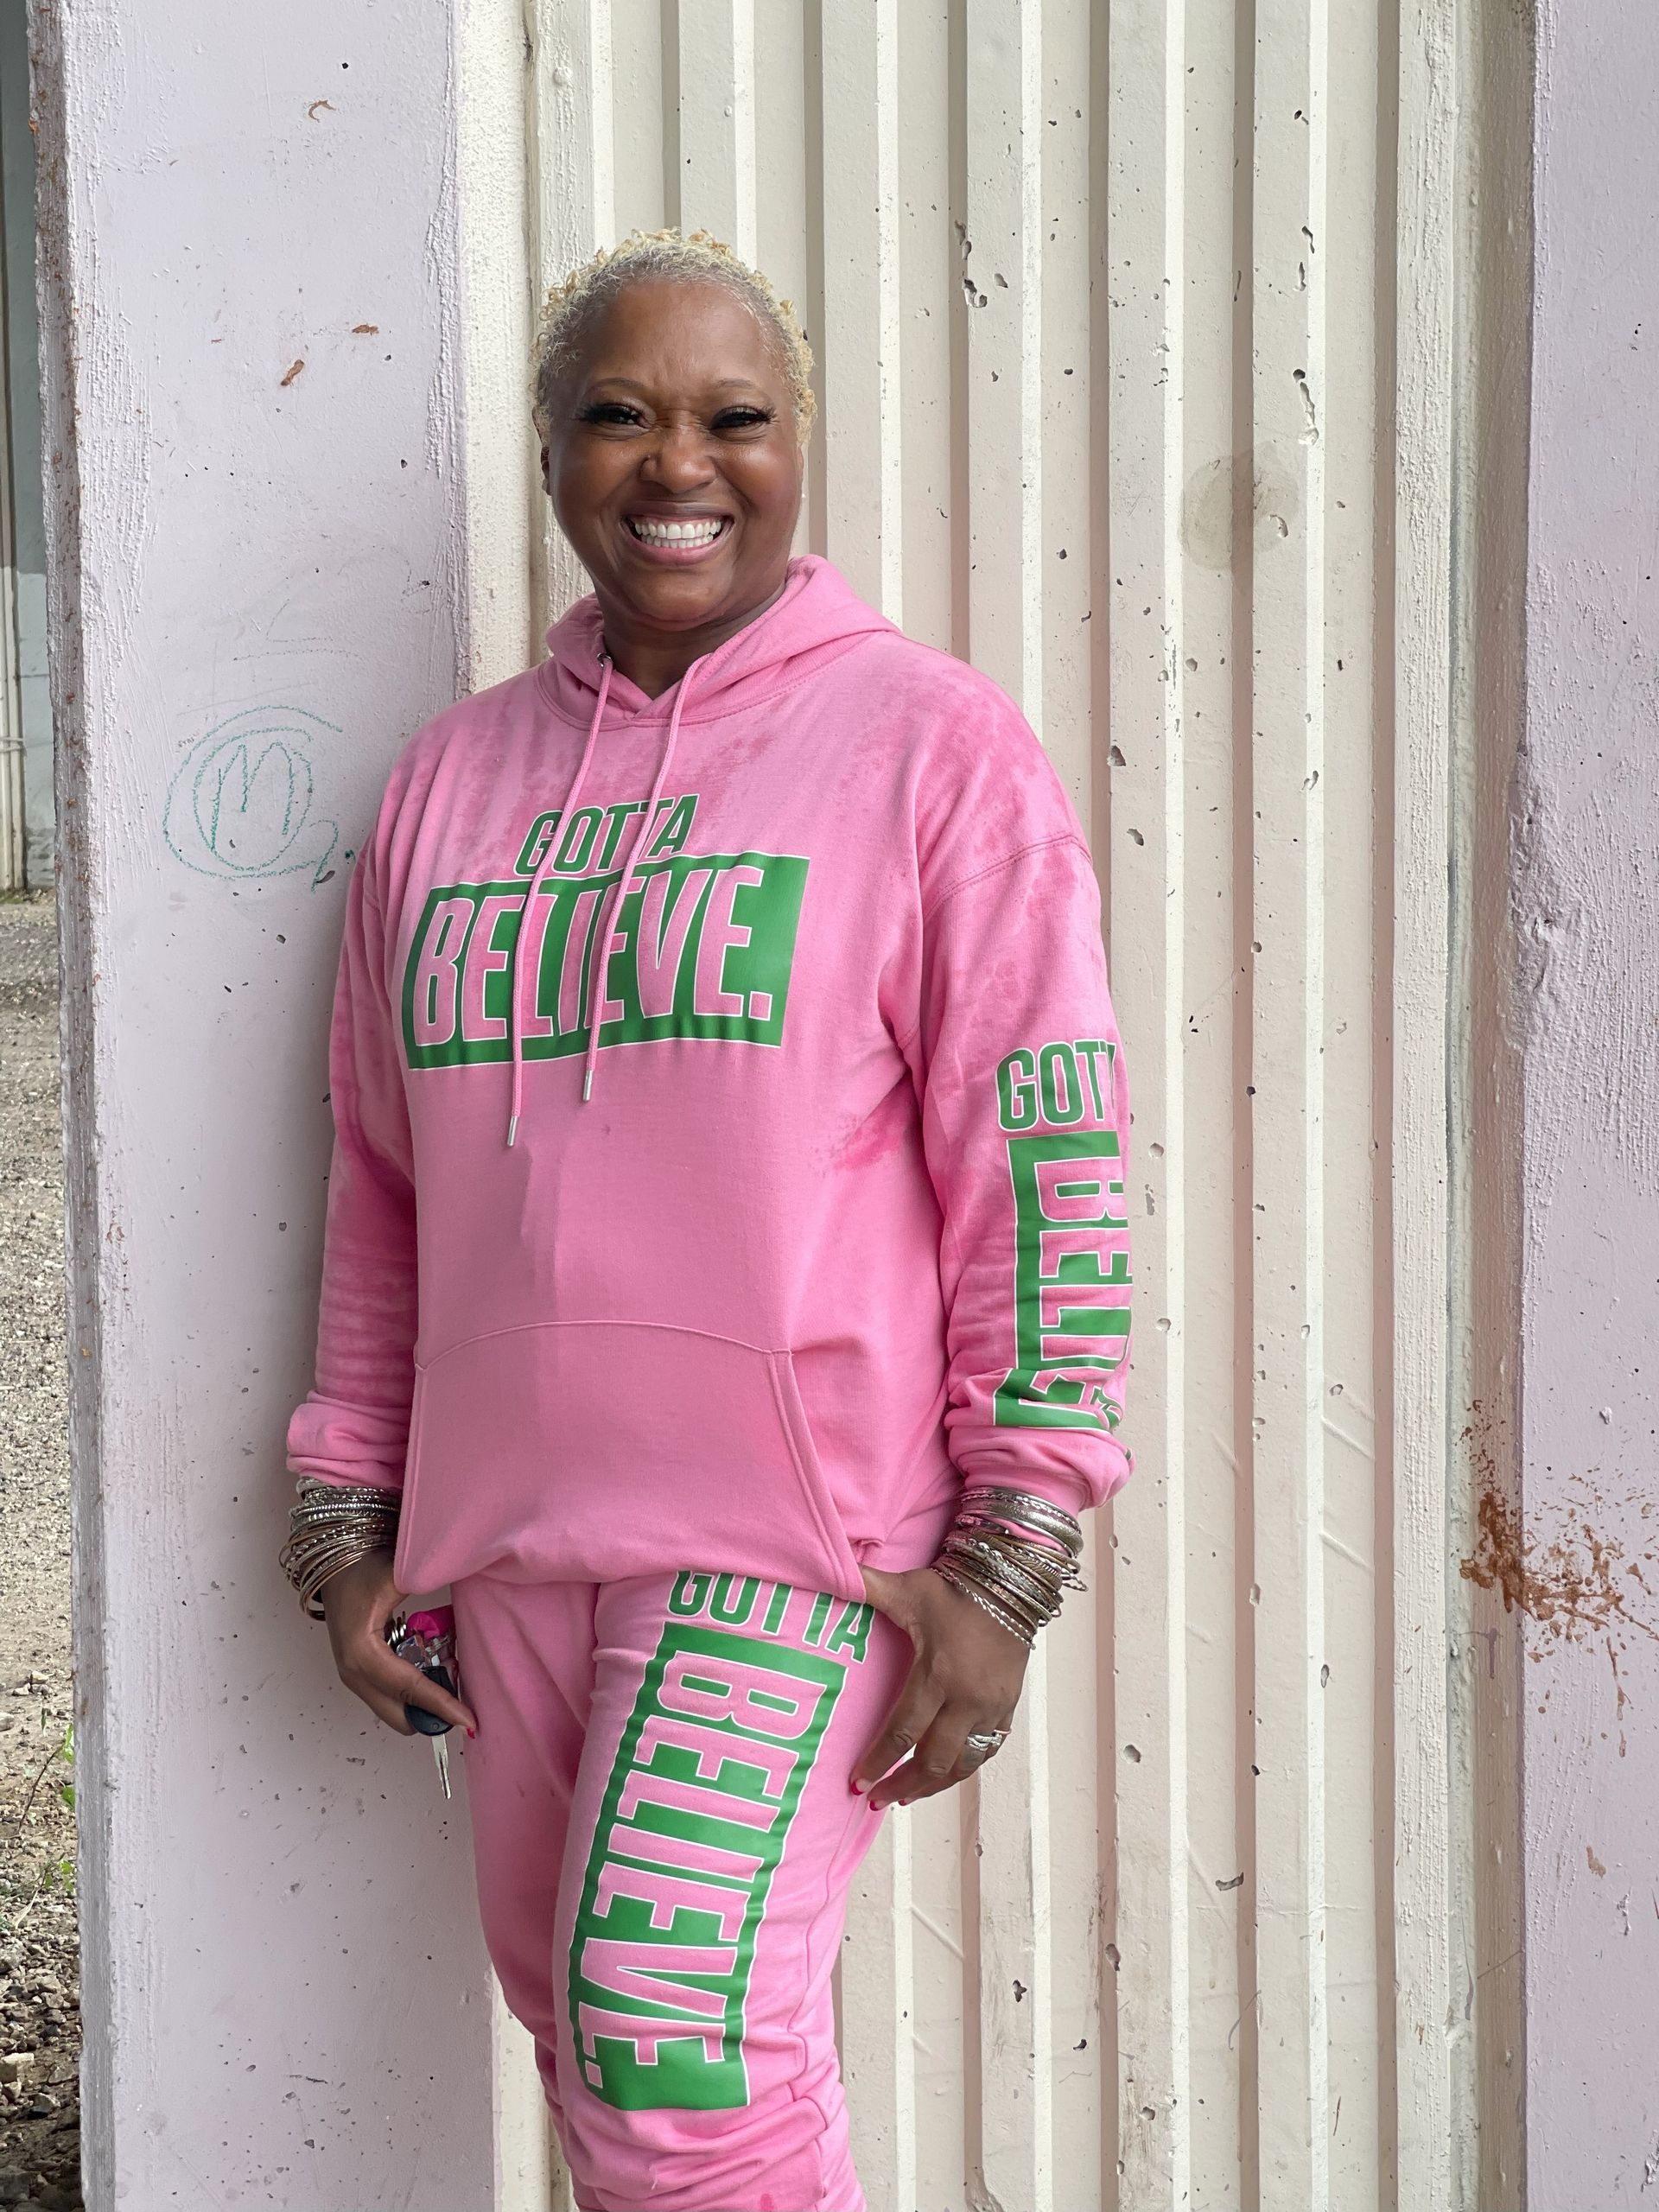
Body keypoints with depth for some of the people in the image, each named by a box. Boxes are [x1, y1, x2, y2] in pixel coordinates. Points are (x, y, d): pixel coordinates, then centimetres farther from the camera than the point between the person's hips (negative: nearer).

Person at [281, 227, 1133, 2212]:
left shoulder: (930, 744, -3)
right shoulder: (455, 779, 11)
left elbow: (1051, 1160, -7)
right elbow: (383, 1187, 16)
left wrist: (1007, 1560, -11)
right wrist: (349, 1526, 13)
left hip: (797, 1524, -5)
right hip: (511, 1531, 6)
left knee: (676, 2035, -14)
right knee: (587, 2041, 14)